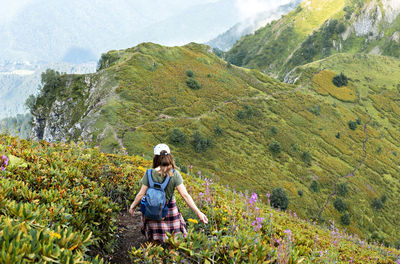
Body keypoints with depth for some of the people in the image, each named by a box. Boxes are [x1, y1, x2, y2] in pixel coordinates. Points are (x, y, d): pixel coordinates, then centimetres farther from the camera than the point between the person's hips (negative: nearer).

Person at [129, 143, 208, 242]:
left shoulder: (149, 174, -14)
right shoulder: (175, 175, -14)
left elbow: (141, 194, -9)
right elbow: (185, 195, -17)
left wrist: (132, 206, 8)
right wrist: (198, 212, -14)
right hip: (170, 210, 0)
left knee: (154, 242, 15)